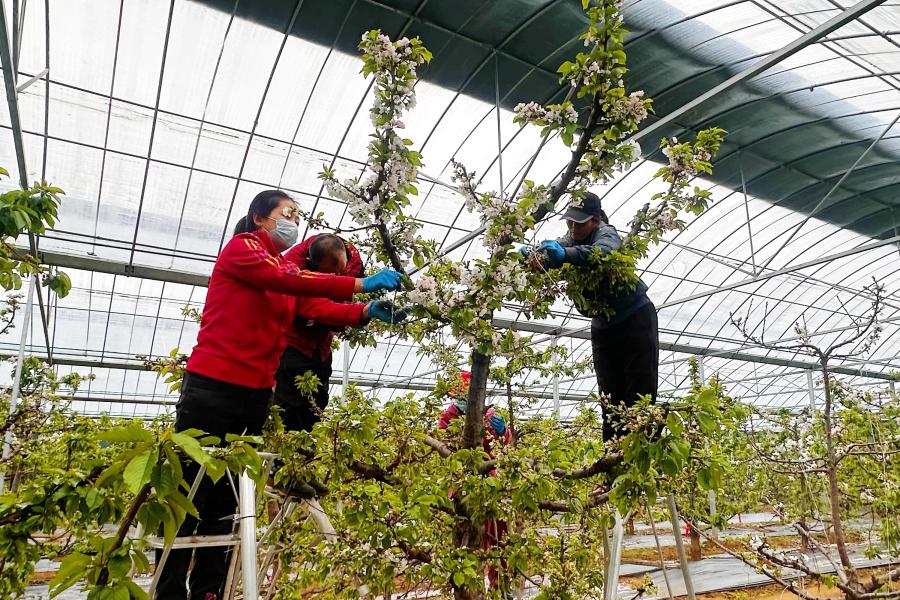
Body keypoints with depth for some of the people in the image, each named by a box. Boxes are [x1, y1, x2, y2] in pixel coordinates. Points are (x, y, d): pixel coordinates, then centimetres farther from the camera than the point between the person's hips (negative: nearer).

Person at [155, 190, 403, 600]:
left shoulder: (285, 267, 18)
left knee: (224, 502, 11)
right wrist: (359, 285, -22)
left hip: (256, 394, 7)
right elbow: (285, 280, -18)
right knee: (189, 497, 1)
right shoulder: (241, 247, -2)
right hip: (212, 385, -7)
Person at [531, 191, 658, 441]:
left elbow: (602, 251, -41)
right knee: (610, 395, 6)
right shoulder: (570, 240, 3)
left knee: (640, 393, -5)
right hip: (603, 325, 7)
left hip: (635, 319, -6)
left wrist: (564, 254, -57)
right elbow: (548, 254, -14)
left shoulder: (606, 233, -17)